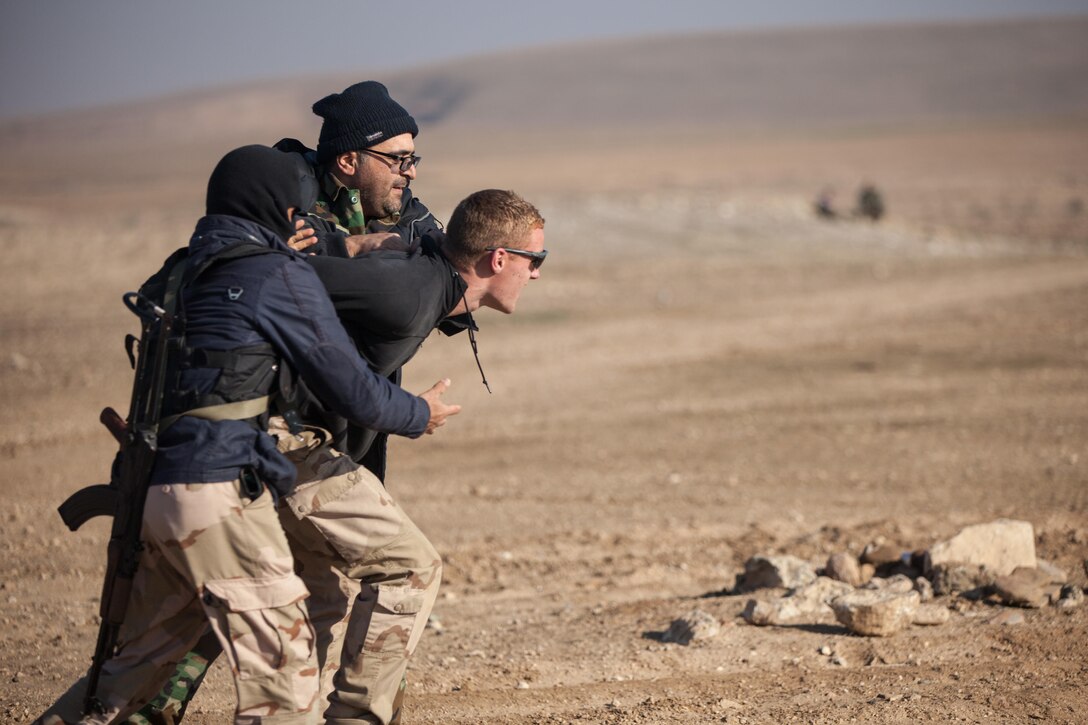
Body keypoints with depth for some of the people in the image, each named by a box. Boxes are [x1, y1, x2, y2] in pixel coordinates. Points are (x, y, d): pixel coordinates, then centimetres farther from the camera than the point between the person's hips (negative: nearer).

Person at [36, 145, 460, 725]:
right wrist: (419, 415, 17)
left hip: (158, 490, 8)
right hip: (221, 490, -8)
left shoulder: (194, 272, 20)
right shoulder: (282, 275, -3)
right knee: (284, 676, -5)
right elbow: (352, 392, -2)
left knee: (141, 661, 18)